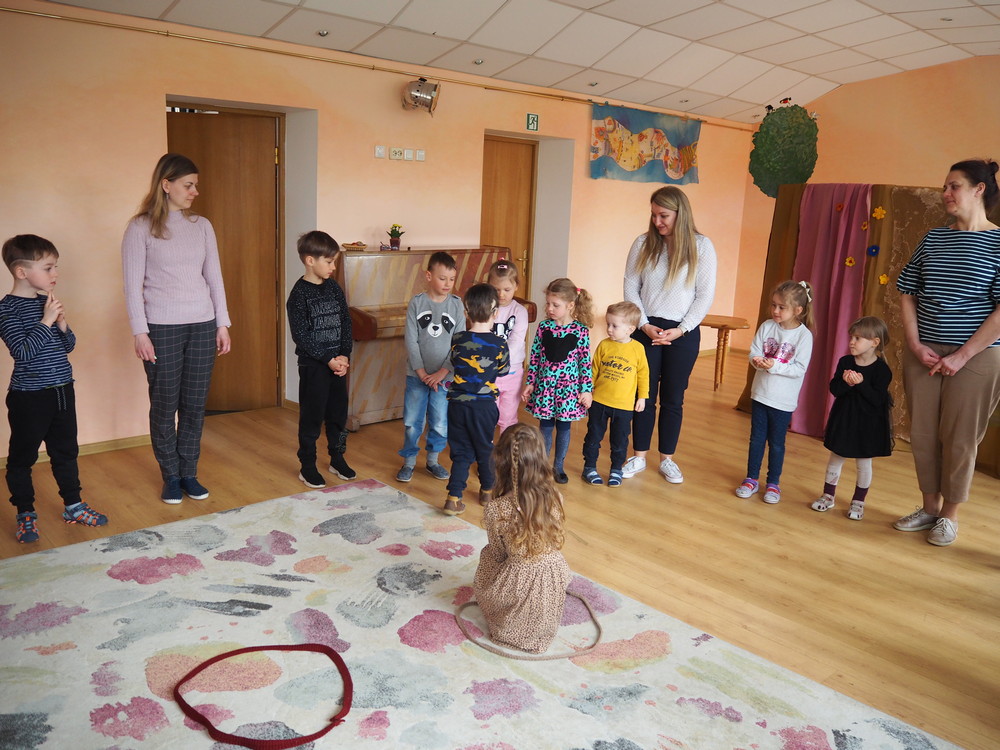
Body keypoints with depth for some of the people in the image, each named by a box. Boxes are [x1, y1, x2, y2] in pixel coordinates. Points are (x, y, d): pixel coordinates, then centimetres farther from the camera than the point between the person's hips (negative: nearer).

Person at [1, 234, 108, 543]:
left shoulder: (47, 302, 6)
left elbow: (68, 346, 11)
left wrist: (62, 324, -7)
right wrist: (45, 322, -23)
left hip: (62, 391, 7)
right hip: (28, 398, -7)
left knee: (66, 451, 16)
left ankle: (73, 506, 29)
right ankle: (25, 514, 22)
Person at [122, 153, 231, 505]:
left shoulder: (202, 225, 8)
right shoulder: (141, 228, -3)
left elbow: (214, 277, 10)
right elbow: (133, 284, -5)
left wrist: (222, 323, 7)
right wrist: (139, 332, -10)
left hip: (202, 324, 3)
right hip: (162, 327, -3)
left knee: (194, 404, 7)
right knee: (164, 404, 4)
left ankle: (189, 473, 20)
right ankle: (171, 477, 18)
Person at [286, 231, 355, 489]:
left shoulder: (334, 288, 6)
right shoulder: (299, 294, -11)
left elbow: (346, 323, 7)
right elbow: (301, 335, -14)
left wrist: (344, 355, -6)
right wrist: (328, 359, -17)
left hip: (338, 362, 5)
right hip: (313, 364, -5)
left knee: (338, 414, 13)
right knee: (312, 417, 3)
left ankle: (338, 459, 28)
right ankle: (307, 467, 15)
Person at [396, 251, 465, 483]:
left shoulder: (456, 304, -2)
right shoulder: (416, 302, -5)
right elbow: (411, 340, -6)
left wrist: (442, 373, -10)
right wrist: (422, 373, -11)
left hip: (444, 375, 1)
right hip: (416, 375, -1)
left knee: (440, 424, 8)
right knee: (412, 422, 6)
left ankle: (432, 460, 29)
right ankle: (409, 461, 25)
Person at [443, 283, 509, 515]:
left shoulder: (456, 340, -6)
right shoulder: (499, 344, -11)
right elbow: (503, 371, 4)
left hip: (457, 404, 1)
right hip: (484, 405, -1)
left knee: (461, 452, 10)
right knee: (485, 449, 18)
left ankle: (454, 498, 1)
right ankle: (487, 491, 35)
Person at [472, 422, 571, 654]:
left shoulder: (496, 510, -21)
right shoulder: (555, 499, -12)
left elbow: (498, 553, -6)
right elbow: (555, 541, 3)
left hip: (520, 581, -3)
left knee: (487, 555, 27)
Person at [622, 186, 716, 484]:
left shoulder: (701, 246, -3)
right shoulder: (643, 243, 2)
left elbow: (705, 295, -4)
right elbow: (630, 287, 1)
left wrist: (681, 329, -12)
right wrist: (645, 325, -9)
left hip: (683, 332, -1)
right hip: (646, 329, 1)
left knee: (673, 398, 8)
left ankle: (667, 459, 21)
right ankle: (639, 457, 19)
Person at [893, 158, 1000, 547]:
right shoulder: (934, 238, 8)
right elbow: (908, 294, 9)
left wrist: (962, 356, -14)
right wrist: (915, 344, -3)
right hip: (923, 352, 4)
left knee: (959, 438, 4)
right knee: (922, 433, 8)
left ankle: (950, 515, 21)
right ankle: (929, 507, 26)